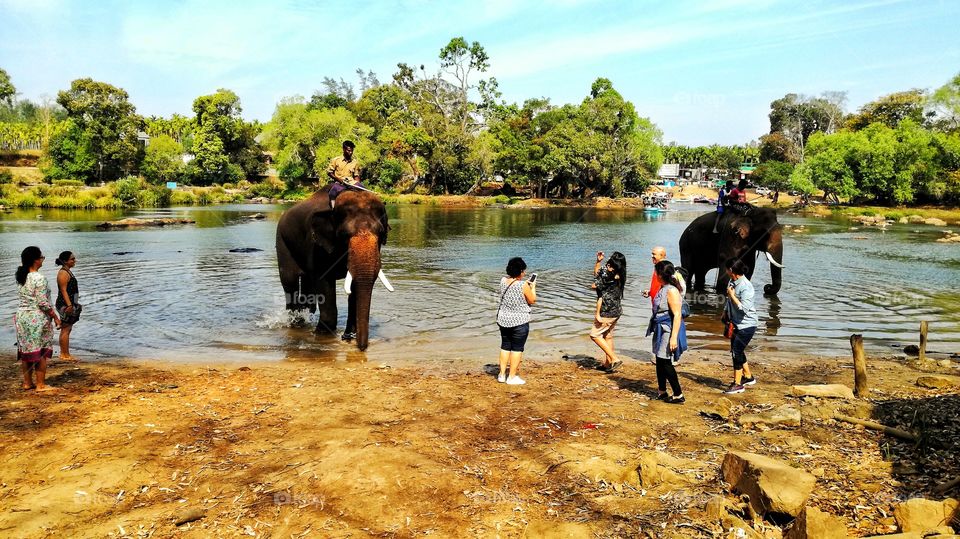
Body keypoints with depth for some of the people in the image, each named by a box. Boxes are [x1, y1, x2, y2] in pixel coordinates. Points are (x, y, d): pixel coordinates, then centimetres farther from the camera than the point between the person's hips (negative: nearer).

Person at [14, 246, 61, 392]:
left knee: (25, 350, 14)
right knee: (41, 352, 1)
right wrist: (55, 317, -9)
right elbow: (43, 303, -17)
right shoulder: (39, 278, -17)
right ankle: (41, 385, 6)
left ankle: (27, 382, 23)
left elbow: (24, 297, 8)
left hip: (22, 315, 8)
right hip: (37, 318, -8)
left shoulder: (20, 277, 6)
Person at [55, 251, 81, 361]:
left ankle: (63, 354, 20)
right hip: (65, 304, -11)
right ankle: (65, 355, -2)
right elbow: (63, 290, -21)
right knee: (66, 330, -6)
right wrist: (69, 305, -26)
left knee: (65, 330, 14)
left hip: (68, 304, 11)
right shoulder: (63, 273, -15)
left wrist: (73, 304, 27)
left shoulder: (67, 271, 16)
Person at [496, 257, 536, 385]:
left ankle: (502, 374, 22)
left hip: (503, 319, 6)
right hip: (519, 321, -6)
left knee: (505, 346, 17)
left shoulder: (503, 281, -1)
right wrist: (533, 287, 8)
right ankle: (512, 377, 9)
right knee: (517, 348, 5)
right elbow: (532, 301, -6)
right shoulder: (523, 286, -19)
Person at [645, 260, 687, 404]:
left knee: (666, 363, -4)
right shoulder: (663, 289, 9)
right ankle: (661, 392, 28)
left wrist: (674, 337, -26)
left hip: (668, 331, -10)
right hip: (661, 330, 10)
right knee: (660, 361, 16)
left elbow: (677, 315, -23)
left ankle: (678, 395, 5)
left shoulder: (671, 291, -20)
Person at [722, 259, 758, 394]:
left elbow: (744, 308, -28)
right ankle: (748, 377, 36)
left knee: (736, 352, -7)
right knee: (737, 351, 18)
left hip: (746, 325, -9)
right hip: (736, 323, 9)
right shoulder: (732, 281, 1)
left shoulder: (746, 286, -24)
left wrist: (732, 295, -24)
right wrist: (725, 311, 16)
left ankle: (737, 384, 3)